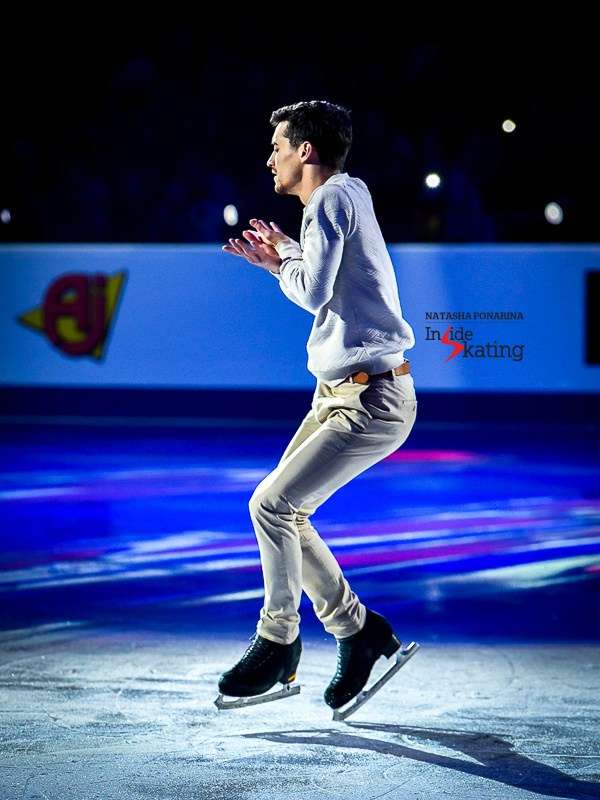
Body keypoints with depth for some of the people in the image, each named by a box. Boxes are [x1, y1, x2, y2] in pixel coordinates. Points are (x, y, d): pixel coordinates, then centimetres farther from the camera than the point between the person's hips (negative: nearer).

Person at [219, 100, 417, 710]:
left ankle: (278, 642, 3)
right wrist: (281, 258, 16)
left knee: (271, 505, -12)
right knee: (284, 512, 9)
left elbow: (313, 292, -23)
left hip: (372, 402, -10)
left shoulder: (332, 200, -13)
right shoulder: (349, 197, 15)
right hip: (338, 395, 10)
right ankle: (357, 630, 17)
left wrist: (283, 260, -4)